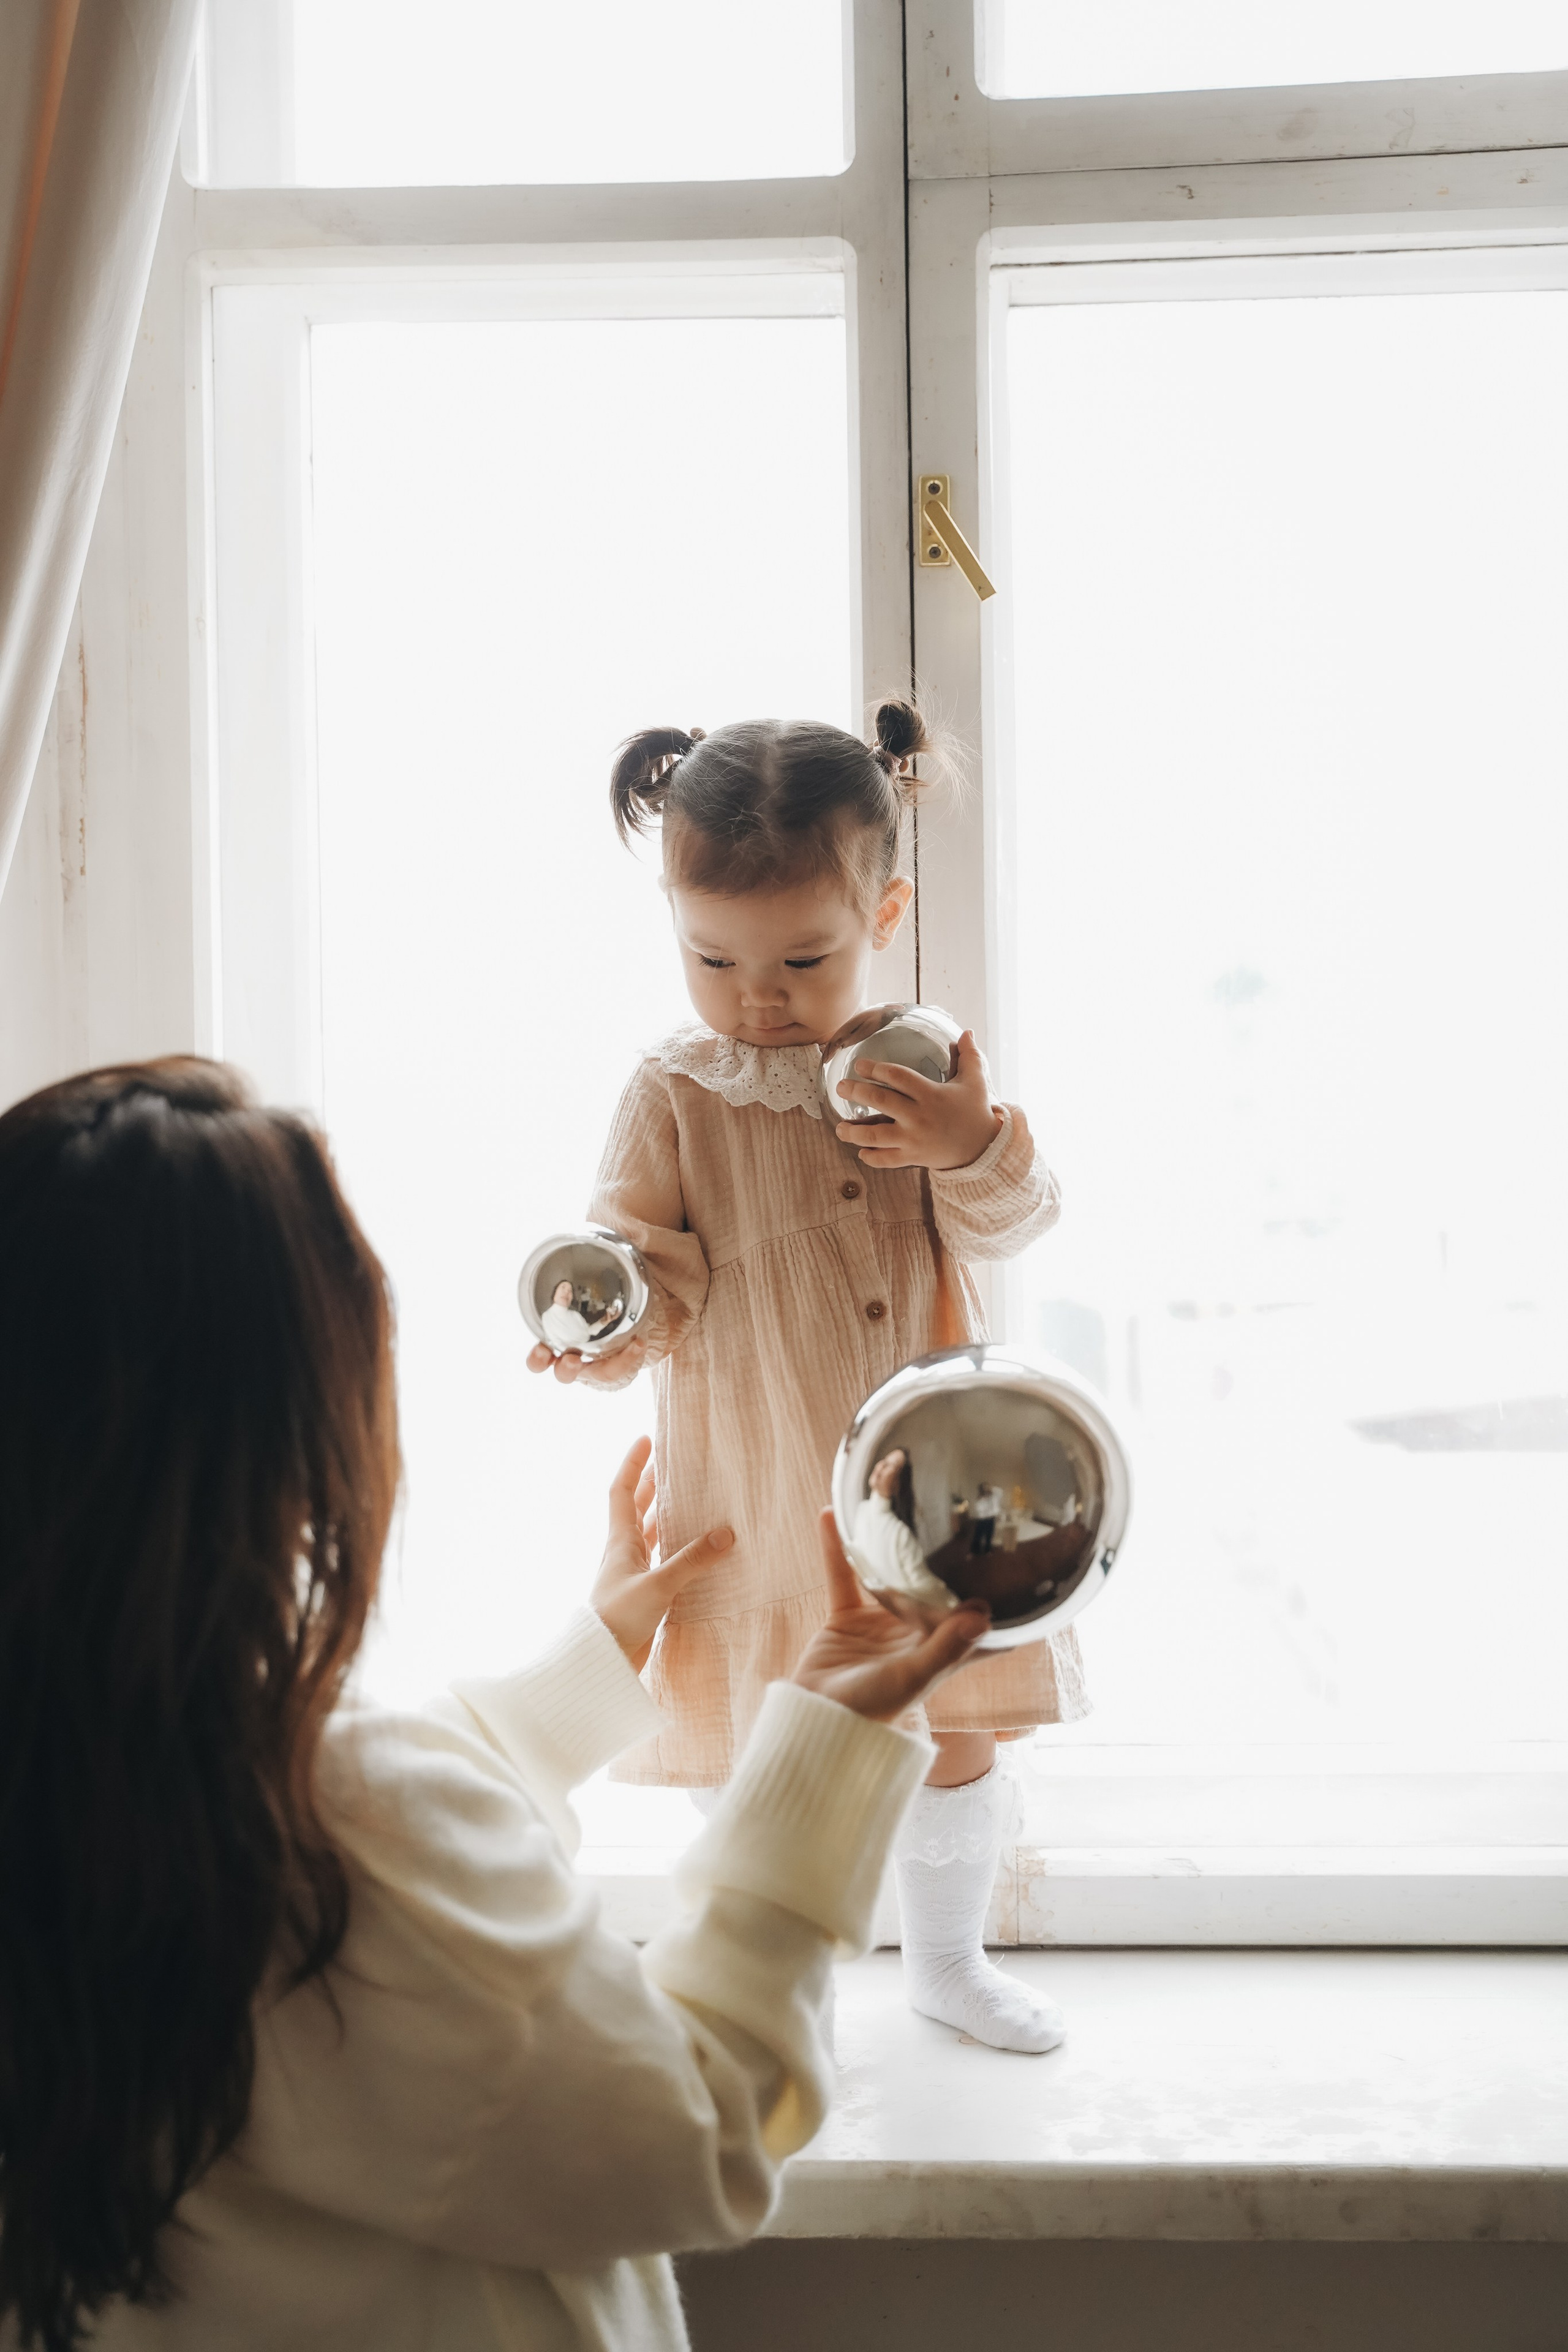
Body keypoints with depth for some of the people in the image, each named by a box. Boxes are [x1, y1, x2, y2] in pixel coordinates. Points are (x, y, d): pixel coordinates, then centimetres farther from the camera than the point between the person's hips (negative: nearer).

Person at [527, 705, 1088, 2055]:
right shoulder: (674, 1098, -9)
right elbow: (644, 1261, -11)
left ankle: (948, 1956, 40)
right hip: (754, 1498, -3)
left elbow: (1014, 1226, -3)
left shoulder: (923, 1067, -1)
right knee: (748, 1753, 10)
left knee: (958, 1728, 16)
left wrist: (973, 1150, -23)